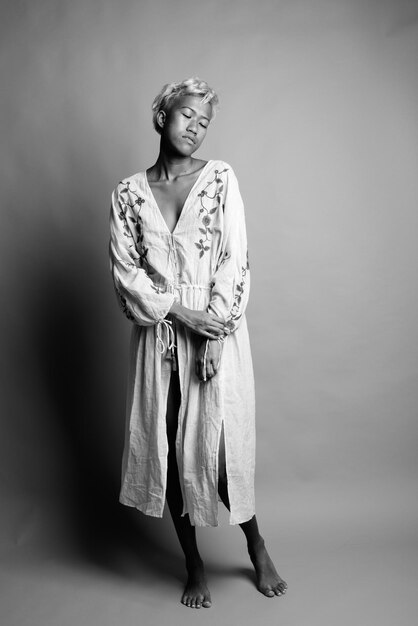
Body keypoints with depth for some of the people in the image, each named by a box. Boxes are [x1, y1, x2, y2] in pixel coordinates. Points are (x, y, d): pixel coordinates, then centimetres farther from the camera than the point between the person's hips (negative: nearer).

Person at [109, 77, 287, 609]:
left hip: (216, 334, -2)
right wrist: (179, 310, -13)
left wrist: (215, 332, -13)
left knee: (219, 449, 1)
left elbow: (235, 262, -5)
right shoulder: (129, 193, 5)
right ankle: (194, 565, 28)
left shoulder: (221, 179, 1)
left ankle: (256, 548, 30)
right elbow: (125, 271, -1)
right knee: (168, 451, 7)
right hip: (158, 337, 2)